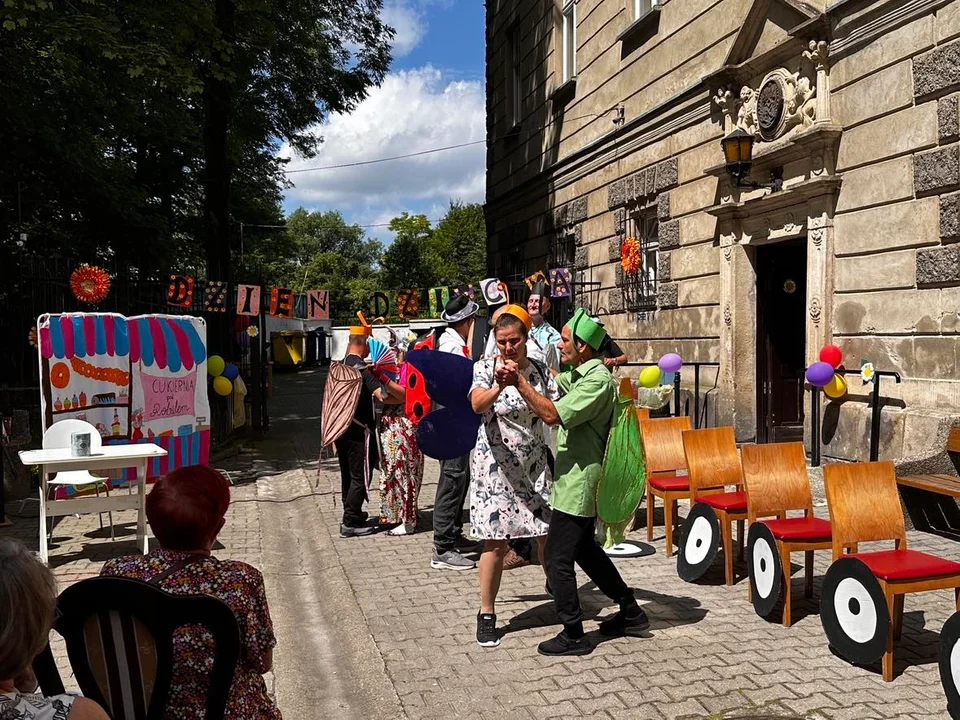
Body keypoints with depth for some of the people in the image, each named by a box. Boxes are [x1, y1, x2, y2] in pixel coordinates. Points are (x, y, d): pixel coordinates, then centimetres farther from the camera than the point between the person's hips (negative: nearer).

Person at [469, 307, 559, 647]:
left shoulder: (540, 371, 2)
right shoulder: (485, 367, -8)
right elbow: (477, 405, -28)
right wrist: (498, 386, -46)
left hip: (534, 465, 3)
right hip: (494, 466, -3)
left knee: (549, 535, 6)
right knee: (496, 542, 0)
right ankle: (486, 615, 15)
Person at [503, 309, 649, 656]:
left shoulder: (598, 380, -20)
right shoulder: (579, 374, 11)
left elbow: (553, 414, -28)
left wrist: (520, 382, -24)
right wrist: (520, 374, 3)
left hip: (577, 483, -10)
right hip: (576, 479, 10)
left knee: (558, 558, -2)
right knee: (585, 549, 22)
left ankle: (573, 636, 10)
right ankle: (630, 613, 34)